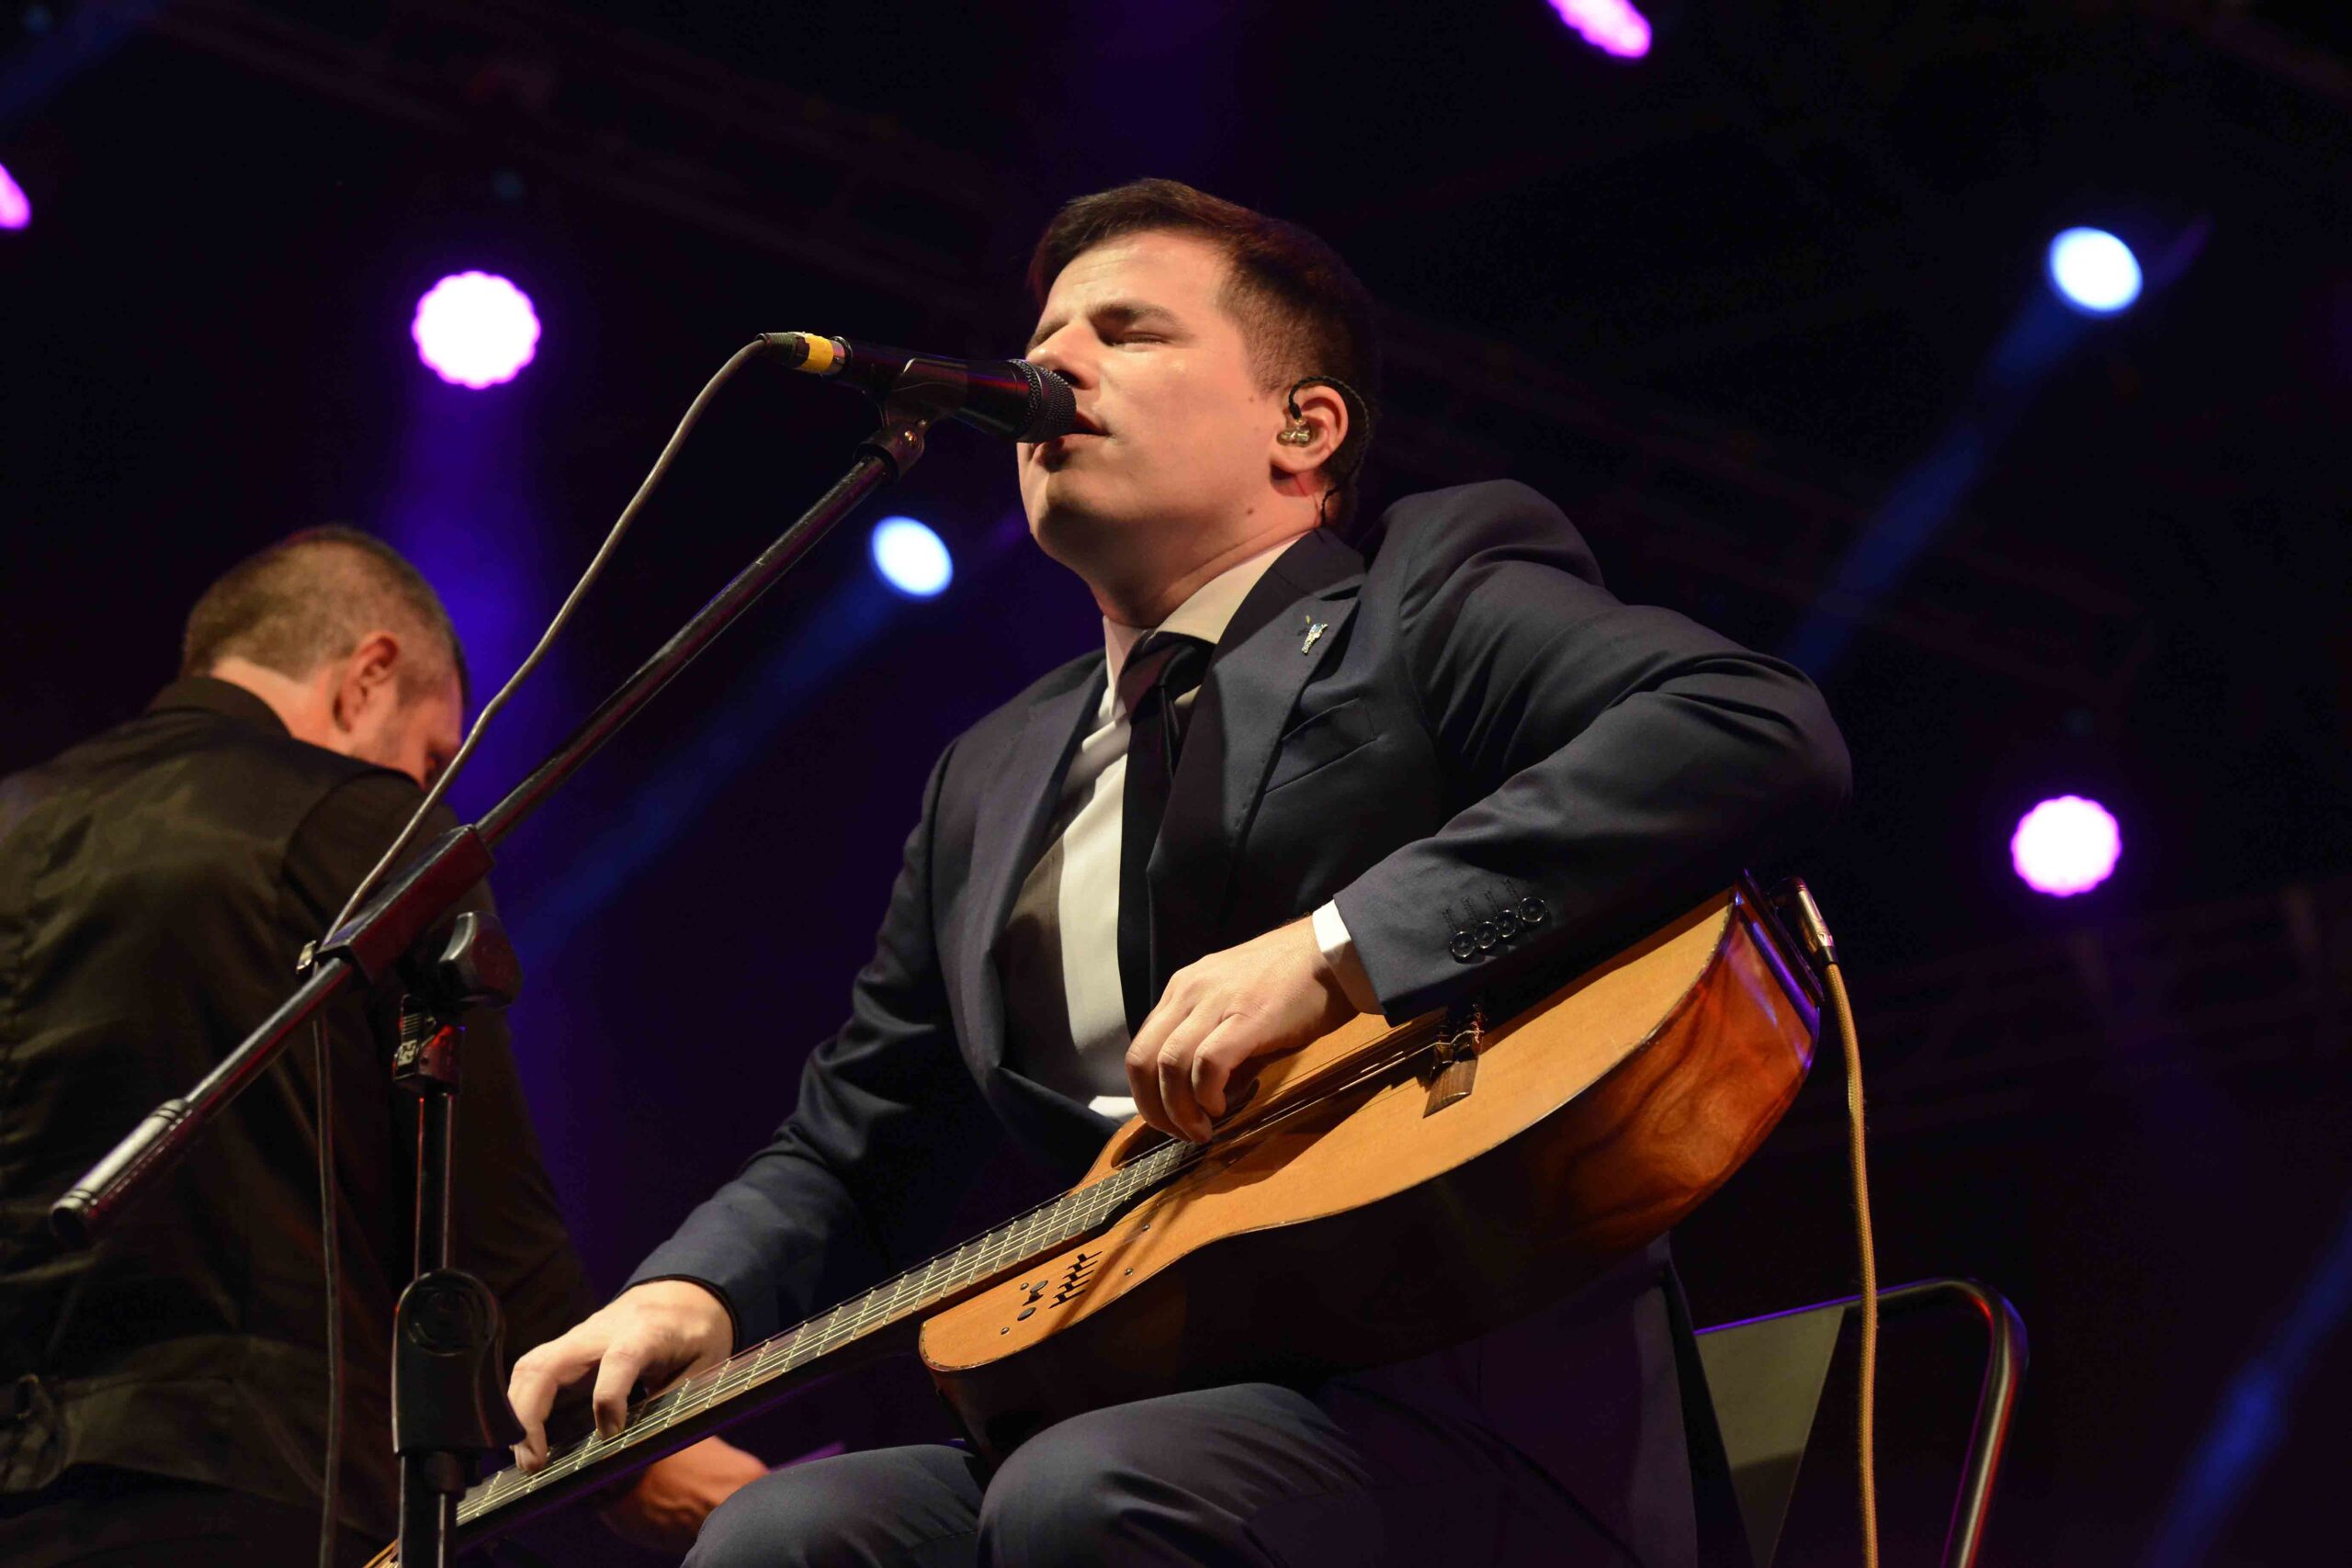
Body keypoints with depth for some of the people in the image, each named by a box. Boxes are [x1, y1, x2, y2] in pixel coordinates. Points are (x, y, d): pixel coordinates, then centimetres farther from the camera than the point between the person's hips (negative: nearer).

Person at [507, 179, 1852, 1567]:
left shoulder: (1436, 602, 5)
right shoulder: (989, 783, 27)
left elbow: (1766, 735, -14)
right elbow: (850, 1153, 31)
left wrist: (1340, 947, -20)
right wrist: (691, 1294, 7)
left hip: (1479, 1416, -5)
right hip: (1136, 1414, 6)